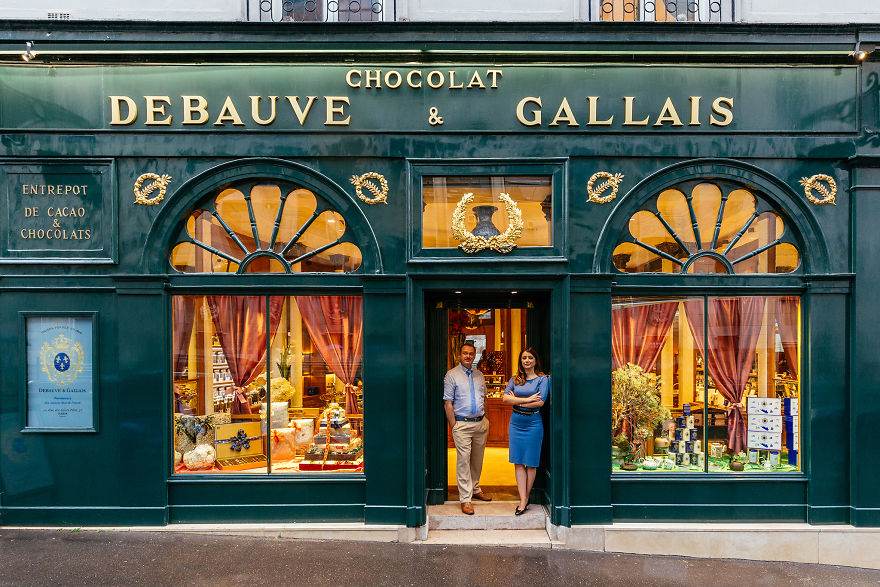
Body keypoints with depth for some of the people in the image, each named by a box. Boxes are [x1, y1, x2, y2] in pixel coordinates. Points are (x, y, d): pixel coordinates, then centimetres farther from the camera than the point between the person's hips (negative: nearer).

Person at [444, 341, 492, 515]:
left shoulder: (479, 375, 13)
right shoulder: (451, 375, -4)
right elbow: (448, 403, -6)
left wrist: (484, 419, 11)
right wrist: (454, 426, -11)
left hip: (481, 422, 5)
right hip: (462, 424, -5)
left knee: (477, 459, 13)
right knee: (463, 460, -6)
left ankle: (475, 489, 30)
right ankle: (465, 499, -2)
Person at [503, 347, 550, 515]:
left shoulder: (542, 379, -1)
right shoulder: (515, 379, 9)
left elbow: (540, 402, -13)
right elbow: (505, 397, -4)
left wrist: (516, 400, -7)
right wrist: (527, 399, -15)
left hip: (533, 424, -3)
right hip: (516, 423, 3)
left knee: (531, 463, 4)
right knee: (518, 463, 1)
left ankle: (526, 497, 17)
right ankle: (523, 501, 5)